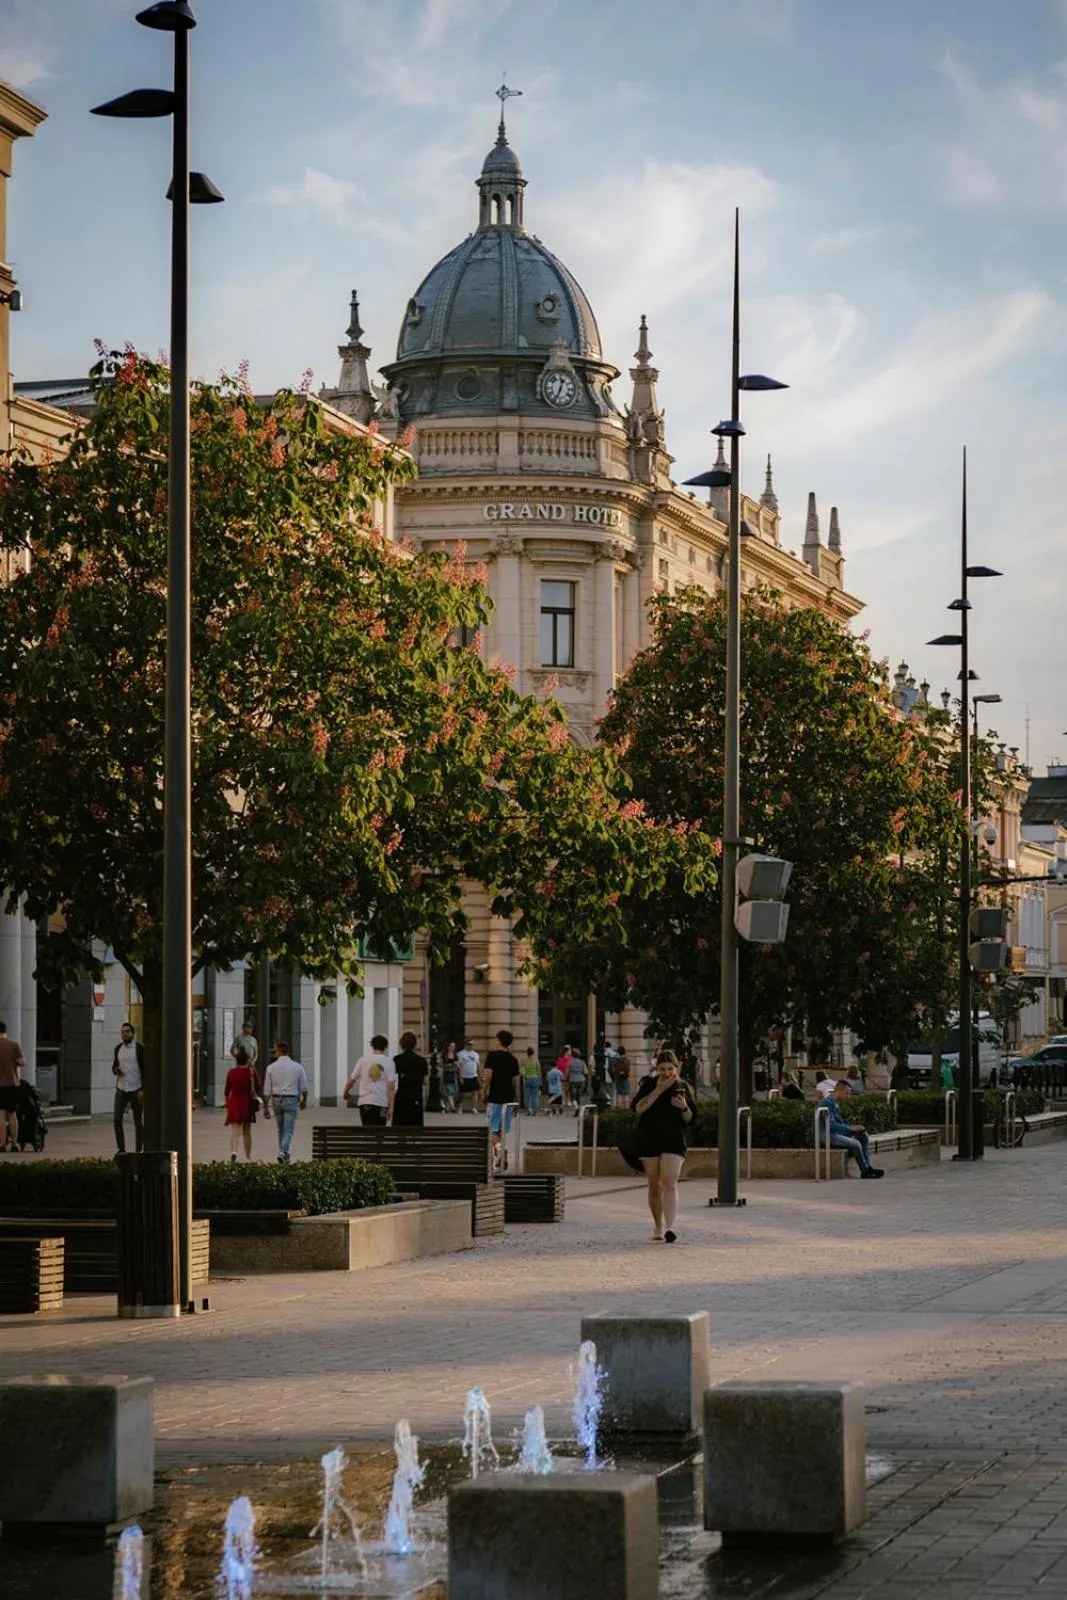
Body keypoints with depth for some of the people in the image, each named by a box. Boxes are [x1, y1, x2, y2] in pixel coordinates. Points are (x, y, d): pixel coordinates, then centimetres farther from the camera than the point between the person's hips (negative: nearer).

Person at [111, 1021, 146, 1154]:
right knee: (117, 1119, -8)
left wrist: (143, 1089, -16)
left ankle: (138, 1151, 10)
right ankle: (121, 1150, -2)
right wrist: (116, 1070, -8)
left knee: (138, 1121, 3)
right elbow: (114, 1066, 17)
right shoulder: (118, 1048, 8)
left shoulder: (139, 1048, -7)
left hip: (136, 1090, -4)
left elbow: (144, 1069, -9)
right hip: (121, 1089, 4)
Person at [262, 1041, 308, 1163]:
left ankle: (284, 1155, 22)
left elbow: (267, 1090, -1)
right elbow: (304, 1087, 2)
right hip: (292, 1100, -2)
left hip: (276, 1100, 2)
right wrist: (304, 1100, 20)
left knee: (281, 1129, 17)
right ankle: (283, 1153, -20)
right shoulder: (297, 1067, -2)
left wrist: (266, 1107, 5)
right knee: (288, 1130, -2)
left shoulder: (271, 1067, -2)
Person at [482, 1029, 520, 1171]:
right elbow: (516, 1080, 6)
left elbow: (488, 1075, -14)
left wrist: (484, 1093, -5)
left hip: (494, 1097, -4)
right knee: (502, 1129, 12)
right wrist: (516, 1098, 13)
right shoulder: (513, 1059, 6)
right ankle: (499, 1159, 13)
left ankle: (499, 1148, -26)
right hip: (508, 1098, 4)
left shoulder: (492, 1055, -6)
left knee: (494, 1129, 0)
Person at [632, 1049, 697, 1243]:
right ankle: (658, 1226, 24)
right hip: (649, 1139, 2)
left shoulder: (683, 1087, 5)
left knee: (669, 1184, -16)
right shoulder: (648, 1084, 3)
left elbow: (690, 1118, 6)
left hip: (674, 1141, -1)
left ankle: (670, 1227, -26)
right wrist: (658, 1090, -16)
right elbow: (639, 1108, -11)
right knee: (654, 1186, 9)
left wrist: (684, 1107, -16)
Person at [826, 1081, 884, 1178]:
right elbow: (831, 1125, -24)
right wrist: (851, 1128, -21)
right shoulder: (828, 1103, -16)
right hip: (829, 1136, -10)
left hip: (838, 1133, 10)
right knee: (855, 1144, -23)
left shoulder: (837, 1104, 14)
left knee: (863, 1136, 2)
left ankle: (867, 1167, -2)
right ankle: (865, 1171, -8)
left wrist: (853, 1128, 0)